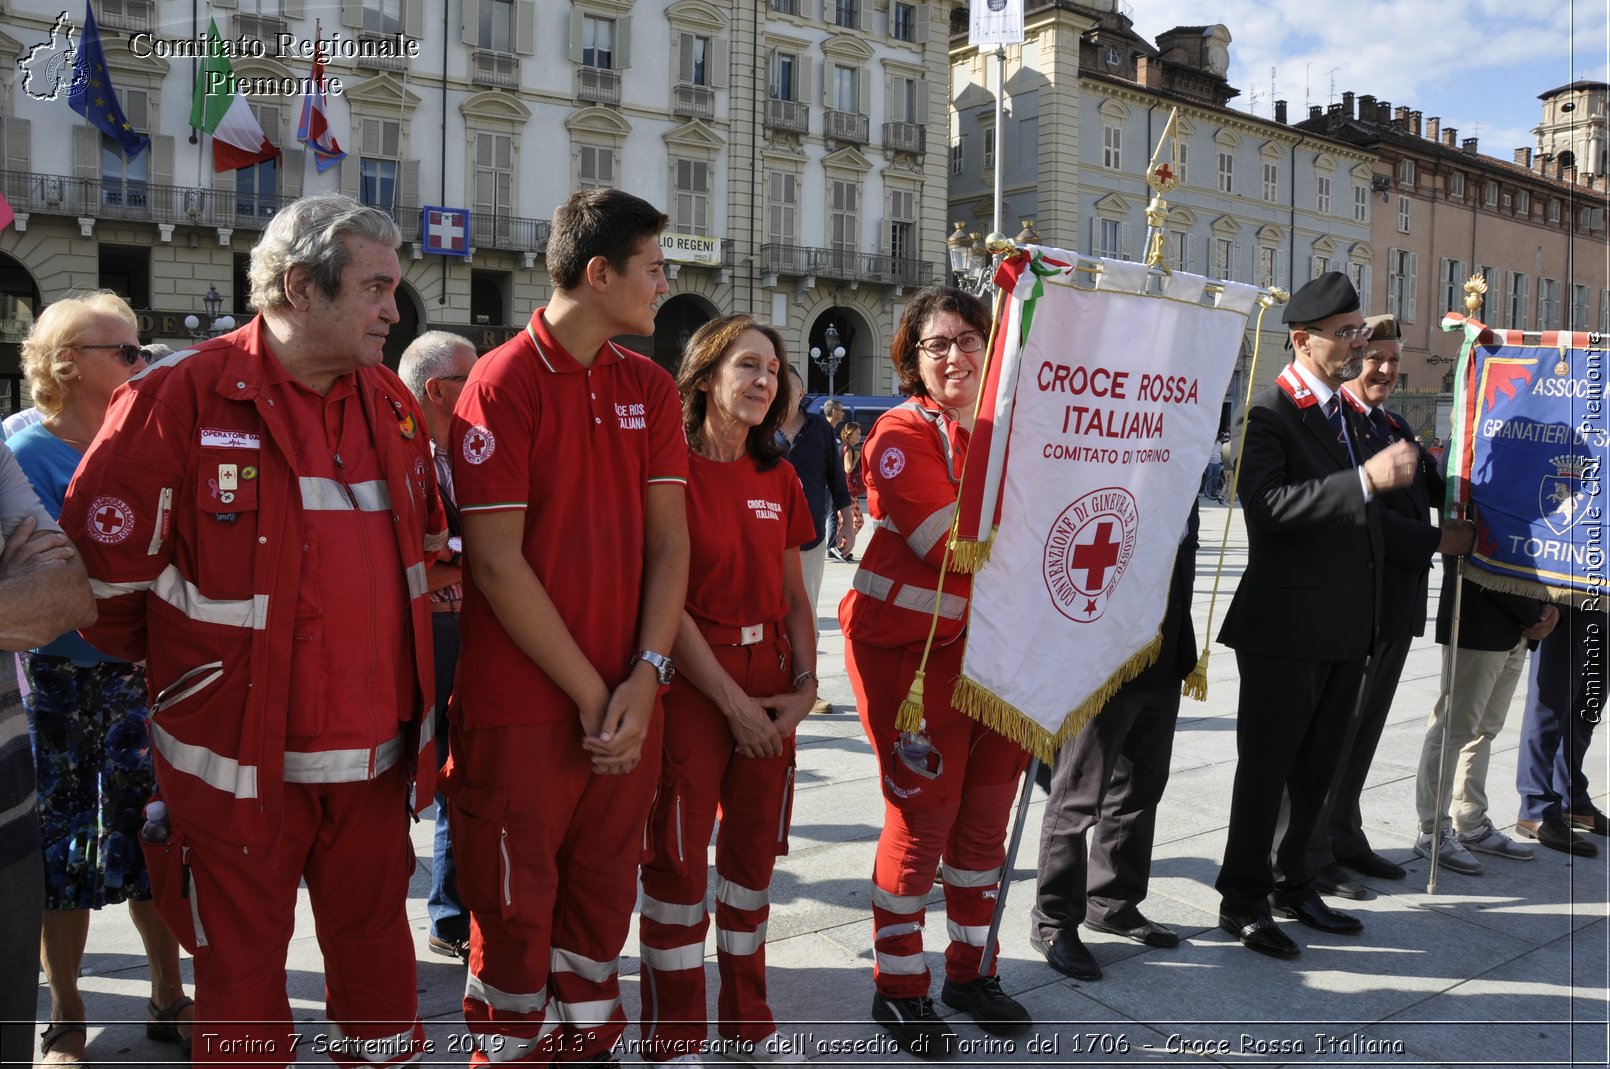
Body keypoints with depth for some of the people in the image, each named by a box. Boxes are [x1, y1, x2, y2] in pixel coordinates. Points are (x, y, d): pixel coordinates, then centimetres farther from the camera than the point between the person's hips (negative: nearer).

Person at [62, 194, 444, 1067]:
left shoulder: (392, 405, 7)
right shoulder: (182, 396, -12)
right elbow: (105, 563, -10)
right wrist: (174, 663, 2)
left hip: (375, 756, 5)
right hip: (240, 762, -4)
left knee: (375, 941, 18)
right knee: (242, 967, 12)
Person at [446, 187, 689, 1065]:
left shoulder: (649, 387, 8)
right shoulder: (503, 383, -9)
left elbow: (669, 540, 4)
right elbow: (496, 561, -13)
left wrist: (646, 675, -9)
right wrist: (589, 693, -12)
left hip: (627, 704, 5)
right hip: (522, 707, -5)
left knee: (603, 896, 16)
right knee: (516, 910, 8)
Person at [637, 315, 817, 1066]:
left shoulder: (778, 478, 9)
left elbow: (794, 596, 13)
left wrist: (805, 684, -1)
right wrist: (732, 701, -14)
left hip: (769, 689, 6)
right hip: (690, 686, -6)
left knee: (753, 855, 14)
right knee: (677, 861, 3)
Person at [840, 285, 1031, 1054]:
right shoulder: (902, 434, -11)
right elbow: (947, 542, -22)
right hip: (909, 643, -6)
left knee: (987, 808, 11)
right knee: (923, 812, -1)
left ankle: (968, 969, 29)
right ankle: (898, 988, 17)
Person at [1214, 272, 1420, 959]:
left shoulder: (1344, 411, 14)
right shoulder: (1269, 414, -13)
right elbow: (1266, 505, -29)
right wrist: (1366, 478, -32)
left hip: (1345, 627, 9)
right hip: (1286, 627, -8)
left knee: (1317, 767, 18)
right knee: (1266, 767, 2)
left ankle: (1293, 885, 33)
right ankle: (1242, 900, 16)